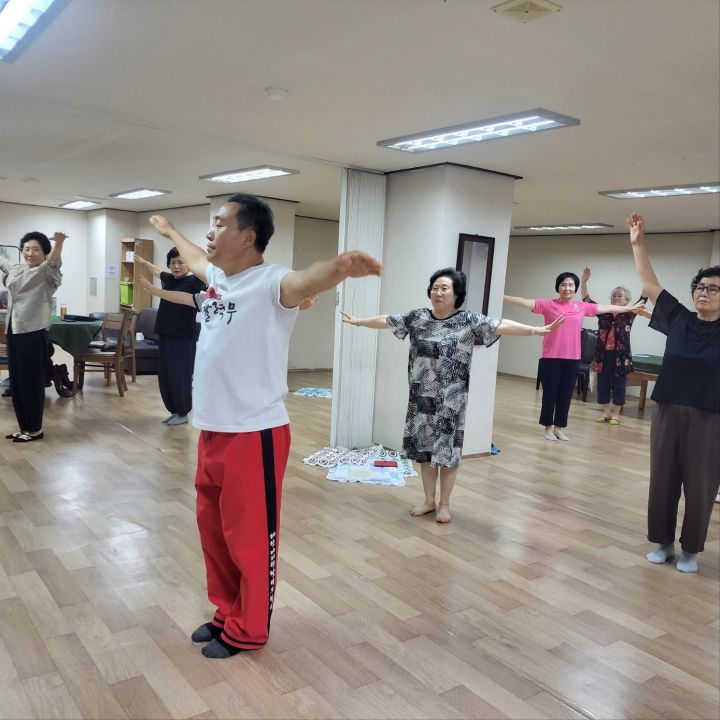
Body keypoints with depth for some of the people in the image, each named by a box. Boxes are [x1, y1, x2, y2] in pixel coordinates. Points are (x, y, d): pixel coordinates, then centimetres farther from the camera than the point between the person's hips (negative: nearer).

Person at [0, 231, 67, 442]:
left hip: (33, 333, -8)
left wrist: (59, 243, -47)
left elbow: (53, 262, -27)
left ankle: (35, 429, 9)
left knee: (31, 382, -2)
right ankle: (24, 427, 23)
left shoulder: (46, 273, -5)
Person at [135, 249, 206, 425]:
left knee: (180, 377, -1)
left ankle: (183, 414, 15)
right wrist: (143, 262, 49)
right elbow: (157, 271, 32)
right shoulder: (168, 279, 10)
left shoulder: (193, 281, -9)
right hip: (164, 336, 7)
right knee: (164, 377, 12)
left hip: (184, 339, -7)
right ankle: (174, 411, 27)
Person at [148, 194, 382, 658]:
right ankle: (228, 613, 41)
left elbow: (306, 281, -40)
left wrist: (341, 268, -63)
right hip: (212, 431, 9)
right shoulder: (218, 277, 9)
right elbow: (195, 258, 33)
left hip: (254, 434, -9)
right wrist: (170, 231, 51)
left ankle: (248, 631, 28)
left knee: (250, 537, 8)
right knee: (213, 529, 21)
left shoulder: (270, 282, -17)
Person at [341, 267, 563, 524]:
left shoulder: (468, 321, -8)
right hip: (422, 397, 4)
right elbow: (386, 321, 15)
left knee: (447, 449, 5)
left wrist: (537, 330, -29)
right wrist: (359, 321, 25)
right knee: (424, 447, 11)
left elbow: (501, 326, -18)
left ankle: (444, 504, 21)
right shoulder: (417, 318, 4)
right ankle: (429, 500, 27)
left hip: (450, 399, -3)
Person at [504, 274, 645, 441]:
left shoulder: (582, 307, 7)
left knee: (566, 395, 9)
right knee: (550, 394, 4)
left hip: (572, 359, 3)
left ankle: (559, 428, 22)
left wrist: (631, 308, 25)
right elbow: (525, 302, -10)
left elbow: (608, 308, 18)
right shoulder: (548, 304, -2)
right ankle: (548, 427, 19)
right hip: (551, 358, -3)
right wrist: (501, 297, -19)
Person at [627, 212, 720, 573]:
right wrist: (638, 243, -1)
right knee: (663, 481, 11)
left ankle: (690, 549, 26)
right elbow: (649, 284, 4)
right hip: (668, 413, 2)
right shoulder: (678, 319, 2)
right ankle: (663, 541, 28)